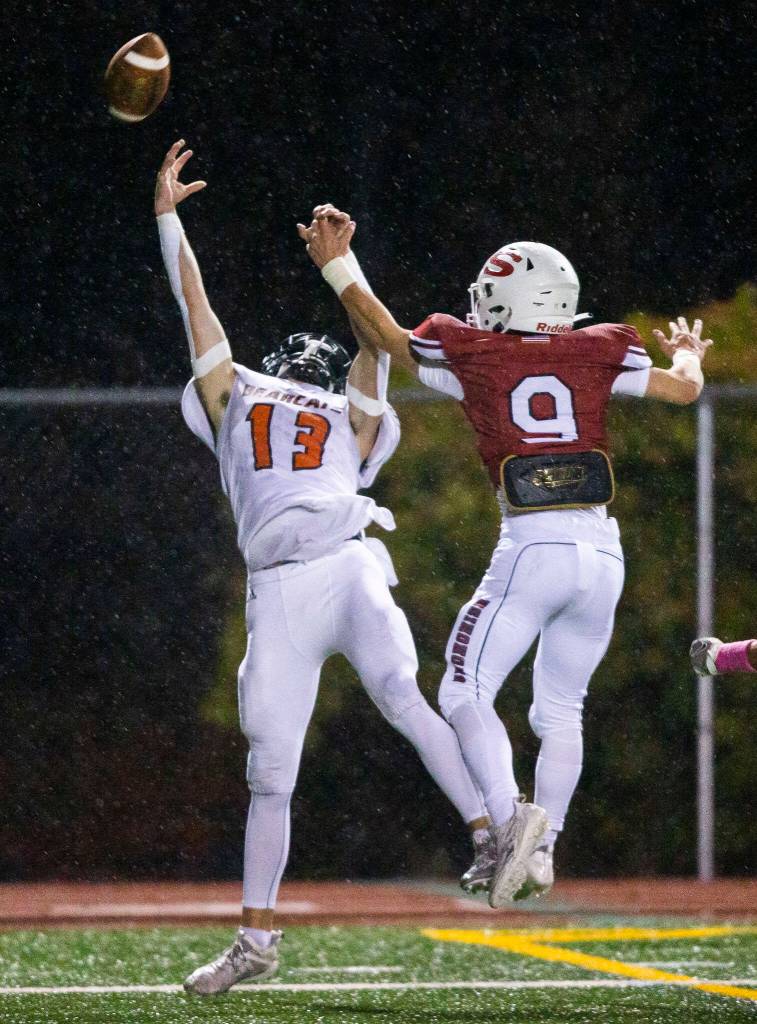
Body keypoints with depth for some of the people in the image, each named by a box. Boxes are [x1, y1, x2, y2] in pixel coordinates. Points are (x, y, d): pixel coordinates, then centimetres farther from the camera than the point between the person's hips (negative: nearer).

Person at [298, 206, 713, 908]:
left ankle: (510, 817, -21)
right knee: (560, 711, 15)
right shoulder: (595, 354, 9)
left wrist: (337, 269, 25)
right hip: (602, 553, 4)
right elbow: (684, 389, 16)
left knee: (465, 693, 0)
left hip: (532, 549, -4)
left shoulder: (476, 358, 4)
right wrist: (688, 355, 38)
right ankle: (541, 851, 8)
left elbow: (390, 339, 17)